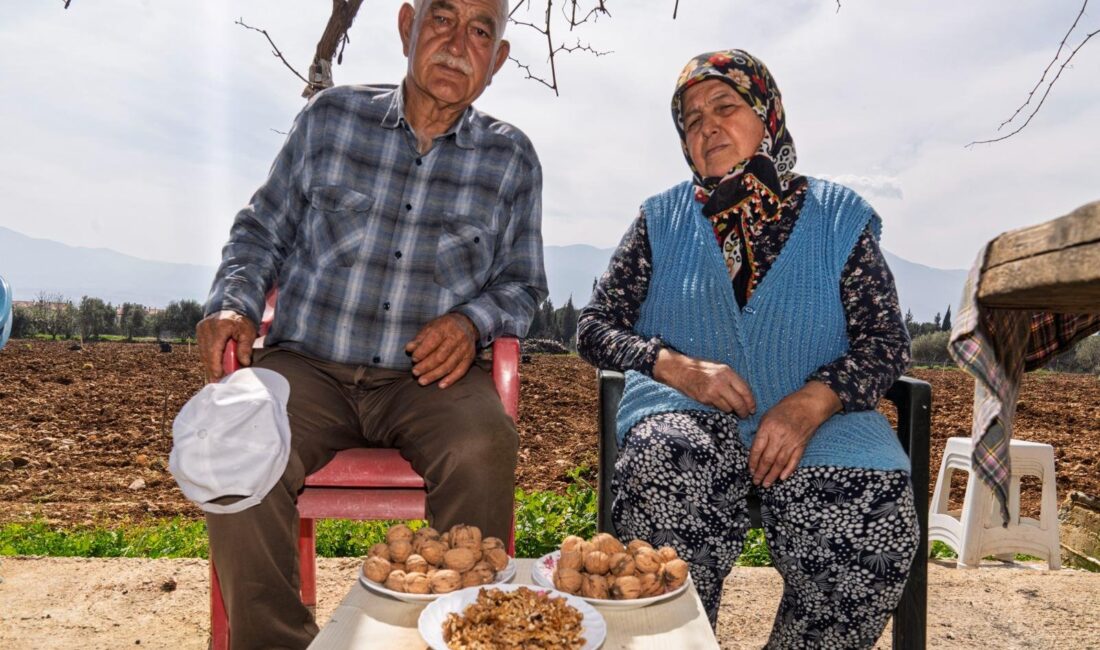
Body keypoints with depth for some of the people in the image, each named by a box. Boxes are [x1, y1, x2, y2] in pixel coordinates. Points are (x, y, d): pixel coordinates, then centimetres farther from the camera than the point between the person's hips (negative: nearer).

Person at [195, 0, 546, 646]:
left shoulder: (512, 158, 8)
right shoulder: (331, 116, 9)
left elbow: (523, 284, 14)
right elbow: (262, 231, 15)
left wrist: (472, 322, -7)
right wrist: (233, 304, -4)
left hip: (430, 374, 0)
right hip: (308, 363, 1)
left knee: (484, 450, -32)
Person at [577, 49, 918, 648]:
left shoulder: (838, 217, 11)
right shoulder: (662, 220, 13)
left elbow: (885, 342, 6)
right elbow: (594, 329, 8)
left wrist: (809, 404, -15)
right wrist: (681, 368, -12)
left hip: (816, 421, 1)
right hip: (687, 413, 0)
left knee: (875, 535, -29)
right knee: (662, 471, -35)